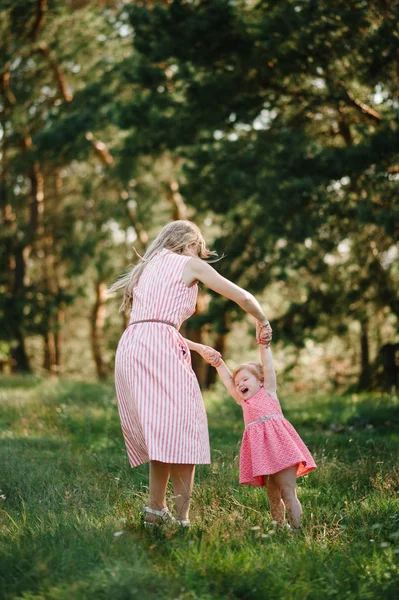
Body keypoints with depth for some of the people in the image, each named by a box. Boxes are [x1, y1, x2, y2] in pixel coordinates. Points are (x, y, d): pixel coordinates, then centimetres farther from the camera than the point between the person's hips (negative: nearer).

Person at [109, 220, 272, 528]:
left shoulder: (147, 268, 30)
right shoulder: (190, 264, 11)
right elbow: (243, 297, 11)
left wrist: (199, 348, 44)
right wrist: (263, 322, 29)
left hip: (129, 348, 7)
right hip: (160, 349, -7)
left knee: (159, 434, 16)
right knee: (182, 433, -6)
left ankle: (156, 510, 15)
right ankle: (182, 519, -9)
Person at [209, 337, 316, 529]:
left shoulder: (268, 392, 14)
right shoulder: (244, 402, 27)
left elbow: (267, 367, 7)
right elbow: (228, 381, 30)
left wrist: (263, 346, 2)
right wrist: (219, 364, 26)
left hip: (278, 442, -5)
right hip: (260, 448, 5)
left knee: (287, 493, -9)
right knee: (272, 495, 6)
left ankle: (296, 529, -12)